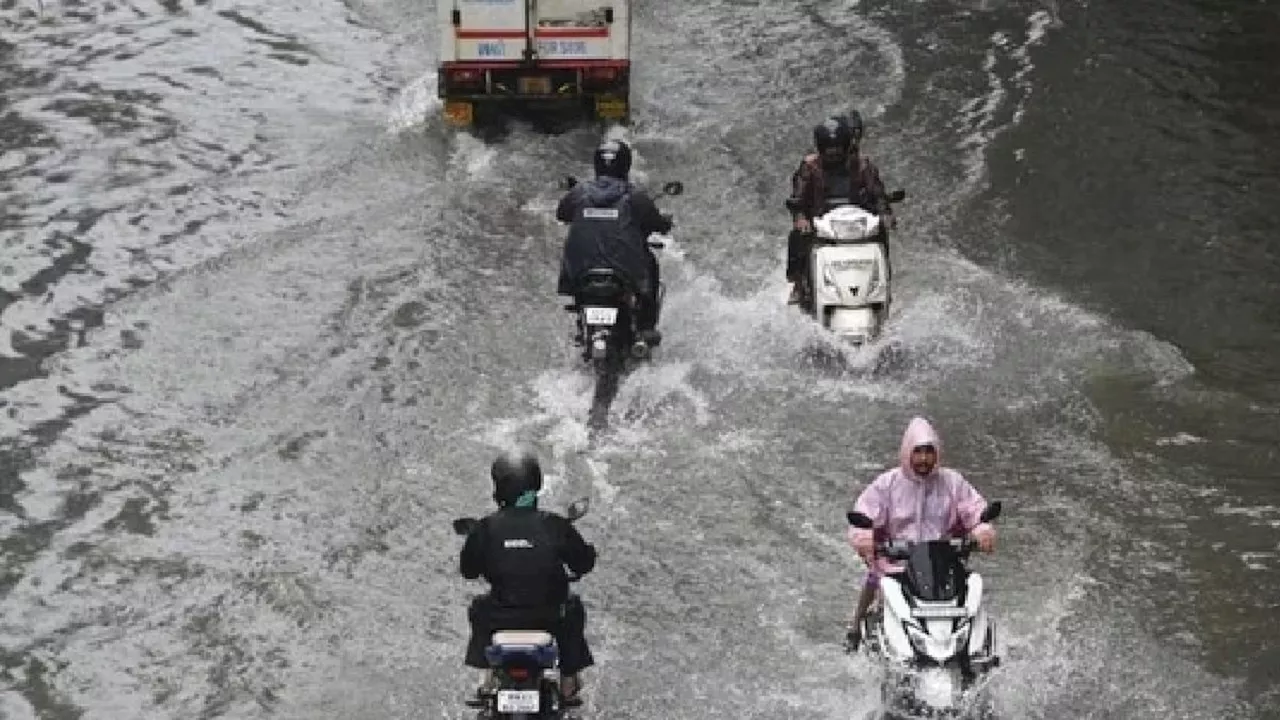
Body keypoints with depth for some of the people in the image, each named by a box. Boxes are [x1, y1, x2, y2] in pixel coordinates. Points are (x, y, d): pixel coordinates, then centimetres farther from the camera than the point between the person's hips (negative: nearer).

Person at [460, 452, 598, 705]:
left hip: (501, 617, 0)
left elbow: (468, 570, 3)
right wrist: (589, 550, 23)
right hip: (550, 616, 0)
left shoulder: (485, 528, -9)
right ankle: (568, 684, 32)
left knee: (479, 608, 34)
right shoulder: (555, 525, -10)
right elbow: (584, 563, 1)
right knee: (573, 608, 33)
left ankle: (488, 679, 32)